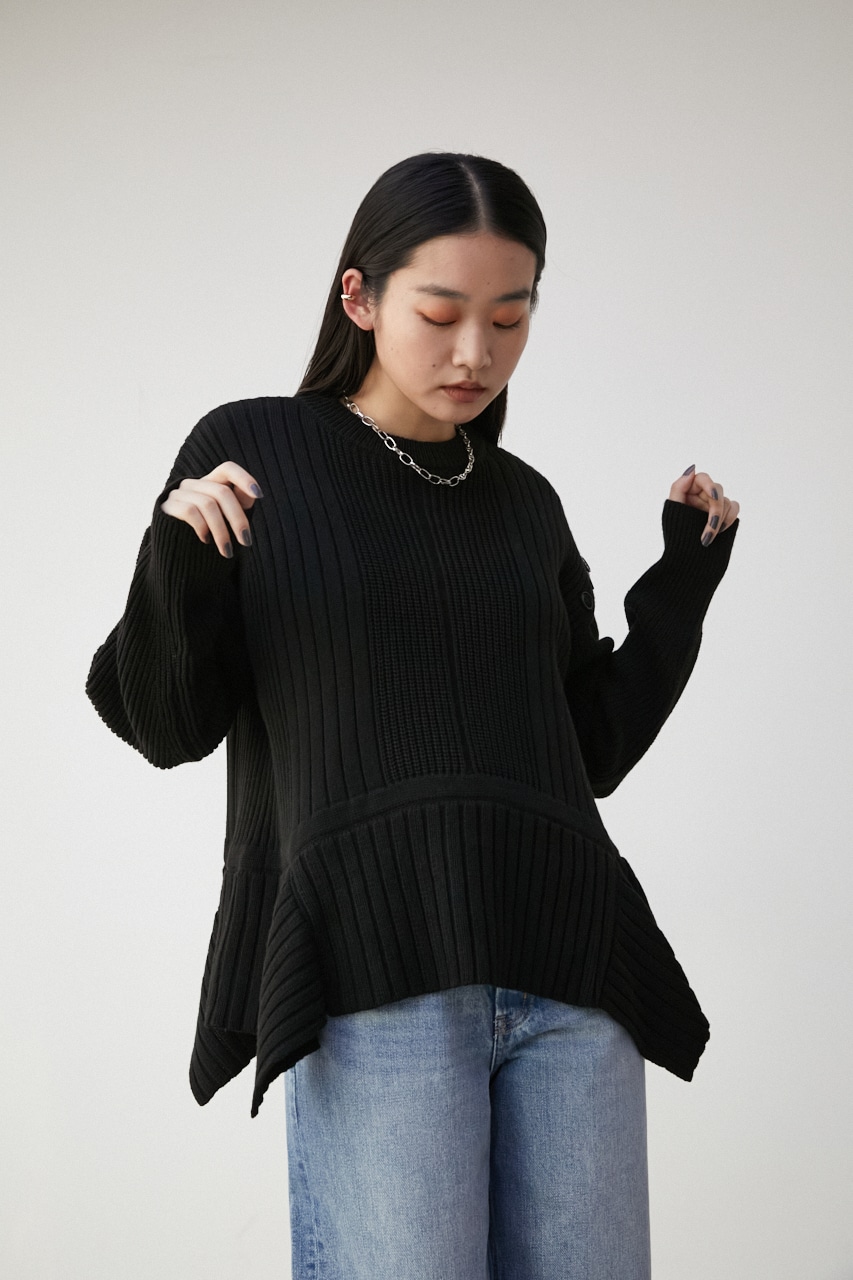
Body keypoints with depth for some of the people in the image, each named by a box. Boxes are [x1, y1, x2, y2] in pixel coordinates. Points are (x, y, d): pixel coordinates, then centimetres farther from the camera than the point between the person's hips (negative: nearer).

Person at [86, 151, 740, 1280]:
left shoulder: (524, 502, 18)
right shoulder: (252, 452, 7)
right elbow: (168, 726, 5)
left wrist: (686, 579, 14)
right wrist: (175, 570, -13)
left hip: (567, 970, 4)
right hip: (375, 976, -4)